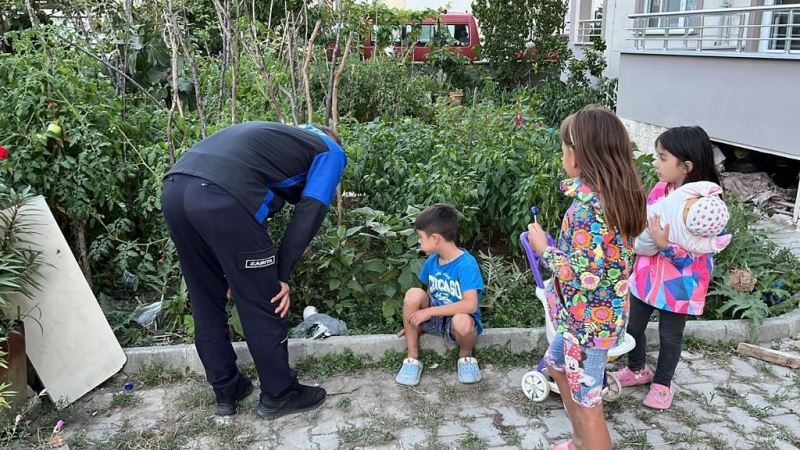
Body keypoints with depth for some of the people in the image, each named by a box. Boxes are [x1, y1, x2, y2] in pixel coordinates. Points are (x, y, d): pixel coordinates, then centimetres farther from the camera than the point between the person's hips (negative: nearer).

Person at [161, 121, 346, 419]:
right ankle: (279, 395, 24)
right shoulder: (331, 153, 20)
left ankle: (227, 392, 33)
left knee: (206, 305, 20)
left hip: (174, 187, 8)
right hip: (221, 198, -8)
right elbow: (308, 215, 4)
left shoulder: (281, 137, 39)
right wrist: (283, 275, 7)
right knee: (264, 305, 9)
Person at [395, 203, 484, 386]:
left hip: (458, 318, -5)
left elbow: (470, 304, -31)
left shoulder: (466, 264, -22)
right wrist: (413, 323, 4)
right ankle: (412, 358, -8)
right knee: (414, 294, -23)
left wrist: (429, 312, -27)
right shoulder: (432, 261, -1)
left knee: (463, 322, -40)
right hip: (435, 318, 5)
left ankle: (466, 355, -2)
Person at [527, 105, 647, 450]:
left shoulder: (588, 204, -27)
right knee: (557, 364, 29)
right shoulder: (617, 192, 2)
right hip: (602, 312, 10)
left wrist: (543, 247, -15)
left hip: (589, 318, -10)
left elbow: (584, 277, -28)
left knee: (587, 402, 7)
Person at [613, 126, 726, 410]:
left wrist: (665, 243, -37)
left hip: (678, 284, -6)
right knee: (633, 326, 19)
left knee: (670, 335, 15)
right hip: (648, 274, 6)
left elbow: (691, 257, -24)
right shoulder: (660, 189, -6)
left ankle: (662, 383, 38)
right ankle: (637, 370, 45)